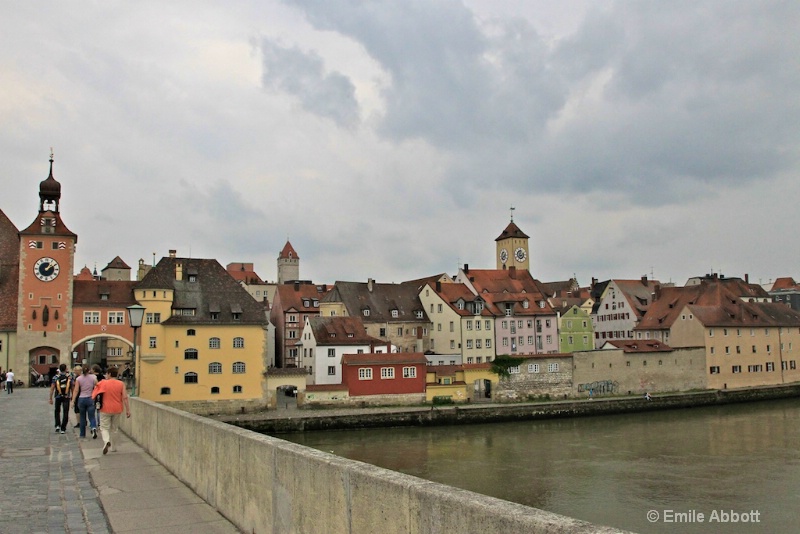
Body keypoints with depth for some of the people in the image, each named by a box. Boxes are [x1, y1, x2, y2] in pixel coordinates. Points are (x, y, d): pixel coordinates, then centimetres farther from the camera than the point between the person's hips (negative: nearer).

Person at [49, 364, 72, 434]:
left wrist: (50, 398, -2)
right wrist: (72, 396, 15)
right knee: (65, 413, 3)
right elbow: (72, 388, 3)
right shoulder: (69, 377, -1)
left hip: (58, 397, 1)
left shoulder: (56, 377, -2)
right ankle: (63, 429, 1)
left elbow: (52, 388, -5)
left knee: (57, 411, 19)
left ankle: (57, 425, 7)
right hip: (67, 397, 0)